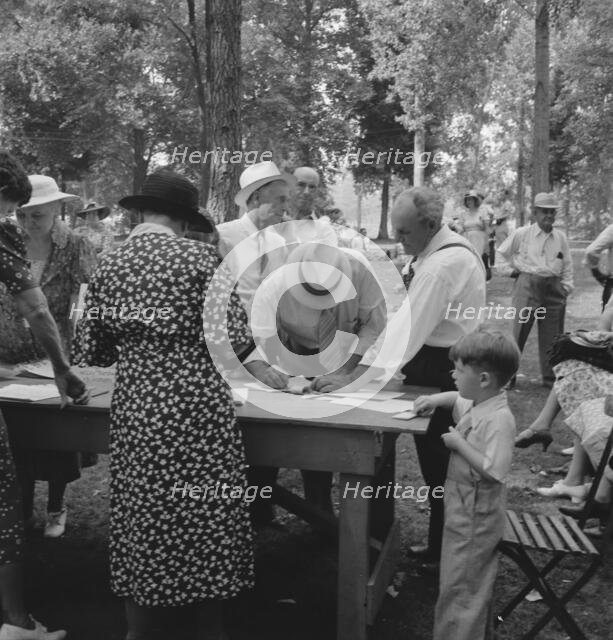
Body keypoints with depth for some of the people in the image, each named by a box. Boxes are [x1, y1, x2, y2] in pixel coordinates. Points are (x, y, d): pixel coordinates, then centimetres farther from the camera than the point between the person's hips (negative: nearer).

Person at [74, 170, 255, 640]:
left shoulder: (109, 265, 5)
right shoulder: (200, 257, -8)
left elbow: (89, 352, 7)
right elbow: (236, 337, -11)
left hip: (135, 408, 4)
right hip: (198, 405, -4)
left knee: (140, 518, 16)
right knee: (206, 519, 10)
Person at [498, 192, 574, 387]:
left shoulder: (560, 237, 7)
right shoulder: (521, 234, -3)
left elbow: (567, 264, 15)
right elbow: (502, 254, 9)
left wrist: (566, 286, 8)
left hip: (554, 289, 3)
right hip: (528, 286, -3)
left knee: (551, 335, 7)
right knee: (519, 332, -2)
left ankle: (550, 378, 19)